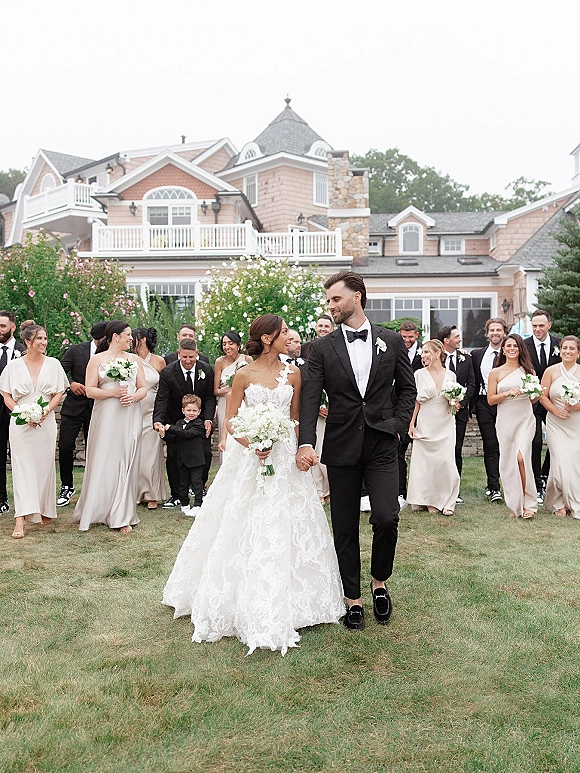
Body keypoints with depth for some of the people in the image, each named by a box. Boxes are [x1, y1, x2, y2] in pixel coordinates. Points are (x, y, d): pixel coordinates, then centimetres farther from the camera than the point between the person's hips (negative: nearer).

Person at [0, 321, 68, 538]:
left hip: (46, 423, 1)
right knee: (22, 467, -6)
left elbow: (59, 393, 5)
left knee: (45, 466, 7)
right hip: (20, 424, -1)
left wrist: (46, 410, -12)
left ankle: (45, 511, 22)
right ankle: (20, 520, -10)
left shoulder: (53, 364, 5)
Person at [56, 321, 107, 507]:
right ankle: (67, 487, 17)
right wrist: (70, 384, -19)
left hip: (97, 408, 0)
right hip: (74, 406, 0)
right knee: (65, 447, -1)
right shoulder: (75, 350, -4)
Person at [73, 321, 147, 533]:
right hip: (106, 418, -3)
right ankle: (95, 511, 13)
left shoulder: (135, 360, 13)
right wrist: (113, 392, -15)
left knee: (126, 464, 2)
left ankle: (123, 517, 7)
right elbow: (90, 390, -3)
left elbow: (143, 388, 11)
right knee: (103, 463, -2)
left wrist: (133, 396, -9)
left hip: (130, 418, 3)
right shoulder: (97, 359, 3)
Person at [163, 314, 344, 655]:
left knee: (283, 529, 3)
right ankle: (245, 604, 18)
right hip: (249, 458, -2)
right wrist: (252, 443, -17)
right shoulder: (244, 375, -2)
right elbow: (231, 421, 0)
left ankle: (281, 608, 18)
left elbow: (296, 419, 10)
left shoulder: (293, 373, 5)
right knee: (245, 529, 1)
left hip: (285, 458, 2)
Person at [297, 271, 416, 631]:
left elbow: (408, 389, 12)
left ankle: (379, 582, 19)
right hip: (341, 448, 1)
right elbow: (310, 398, -5)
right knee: (345, 528, 7)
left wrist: (399, 425, -2)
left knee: (386, 519, -11)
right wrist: (306, 442, -18)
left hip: (382, 445, 0)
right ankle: (353, 599, 24)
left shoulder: (392, 341, 5)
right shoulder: (323, 348, 3)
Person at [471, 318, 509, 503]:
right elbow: (473, 382, 12)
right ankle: (493, 487, -1)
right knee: (490, 446, -2)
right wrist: (472, 404, 5)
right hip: (485, 404, 1)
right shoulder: (477, 354, 11)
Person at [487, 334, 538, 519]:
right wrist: (508, 393, -13)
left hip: (525, 419, -1)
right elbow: (490, 400, 1)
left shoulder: (528, 370, 8)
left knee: (521, 457, -16)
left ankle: (527, 503, -3)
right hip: (505, 420, 1)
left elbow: (535, 398, 16)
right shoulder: (495, 372, 4)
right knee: (507, 461, 3)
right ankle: (514, 505, 15)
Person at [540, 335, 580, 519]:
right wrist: (556, 410, -11)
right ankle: (558, 503, 10)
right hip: (556, 425, 0)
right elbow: (543, 397, 3)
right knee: (560, 464, -8)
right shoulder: (551, 371, 2)